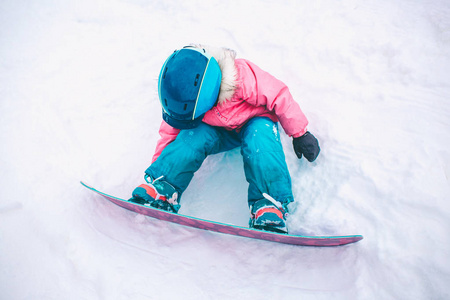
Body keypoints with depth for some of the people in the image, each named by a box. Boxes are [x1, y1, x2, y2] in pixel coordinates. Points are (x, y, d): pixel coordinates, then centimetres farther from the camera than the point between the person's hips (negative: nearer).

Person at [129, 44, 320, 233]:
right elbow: (170, 132, -6)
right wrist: (158, 168, -2)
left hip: (255, 121, -2)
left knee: (259, 142, -37)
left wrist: (300, 134, -15)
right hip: (219, 131, 3)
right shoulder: (180, 99, -22)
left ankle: (269, 212, -36)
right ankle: (158, 193, -28)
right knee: (192, 137, -29)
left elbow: (279, 97, -25)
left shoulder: (242, 76, -38)